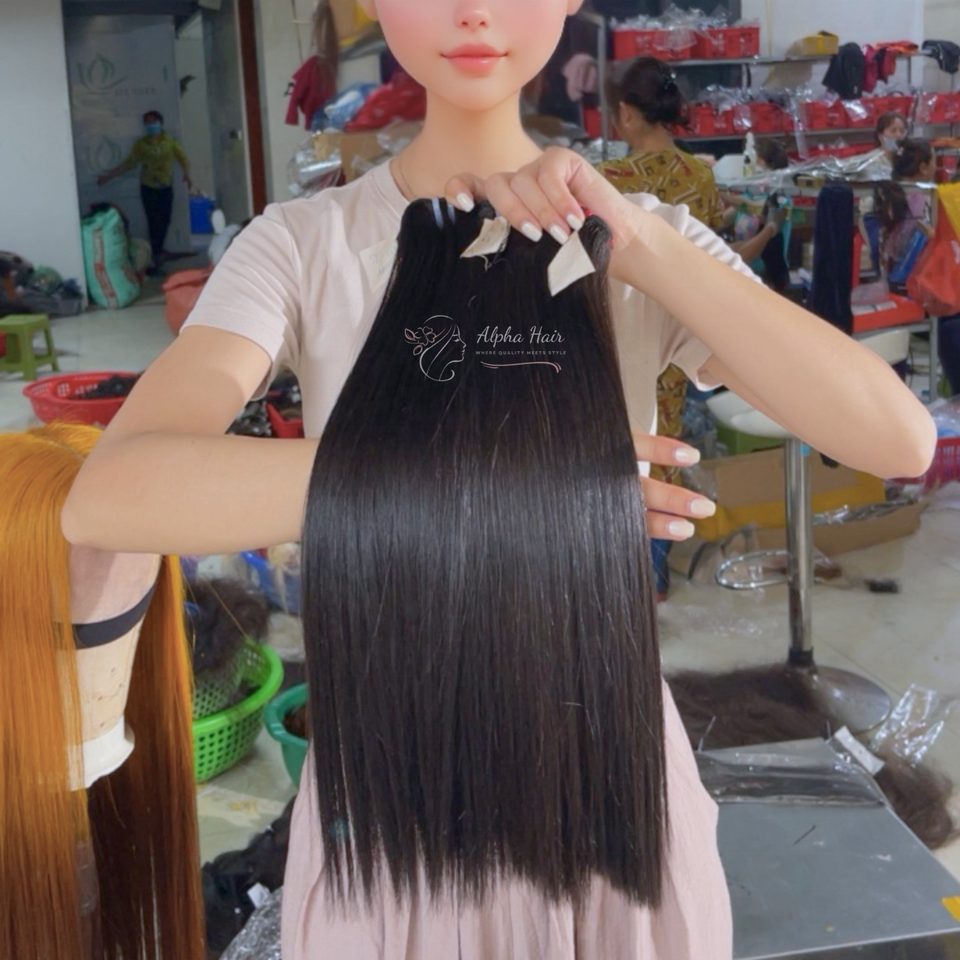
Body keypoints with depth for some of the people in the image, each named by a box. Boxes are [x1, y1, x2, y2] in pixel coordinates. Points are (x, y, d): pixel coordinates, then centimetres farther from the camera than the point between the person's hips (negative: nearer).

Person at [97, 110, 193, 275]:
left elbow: (183, 159, -4)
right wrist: (108, 176, 3)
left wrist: (186, 175, -25)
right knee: (154, 222, -8)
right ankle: (156, 259, -5)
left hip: (166, 188, 1)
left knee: (164, 221, 3)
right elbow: (129, 163, 6)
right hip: (148, 188, -1)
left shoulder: (171, 141, -1)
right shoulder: (140, 144, 0)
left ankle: (158, 253, 23)